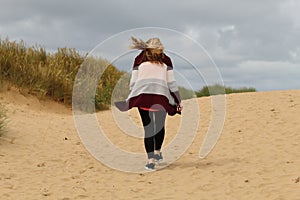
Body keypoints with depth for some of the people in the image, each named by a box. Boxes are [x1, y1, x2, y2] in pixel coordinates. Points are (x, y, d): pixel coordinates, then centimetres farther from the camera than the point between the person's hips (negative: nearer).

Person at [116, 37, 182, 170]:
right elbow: (172, 83, 8)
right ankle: (157, 152, 34)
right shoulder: (165, 61, 10)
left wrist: (130, 100, 19)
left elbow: (132, 83, 9)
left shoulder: (139, 60, 11)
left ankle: (151, 160, -8)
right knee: (160, 125, 20)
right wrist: (178, 101, 13)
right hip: (161, 97, 0)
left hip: (142, 96, 0)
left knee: (148, 128, 1)